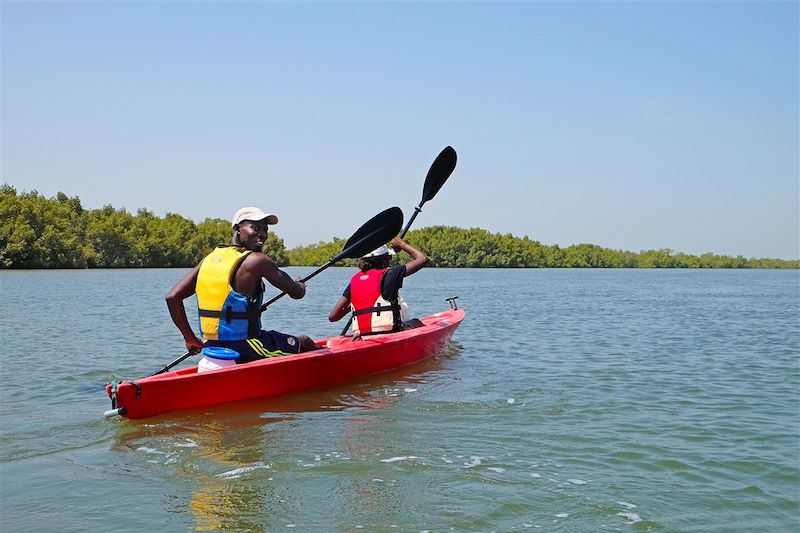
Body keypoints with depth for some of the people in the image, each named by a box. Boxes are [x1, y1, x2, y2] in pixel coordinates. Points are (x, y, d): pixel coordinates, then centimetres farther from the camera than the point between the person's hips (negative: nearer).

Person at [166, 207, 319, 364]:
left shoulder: (209, 258, 5)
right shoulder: (257, 260, -14)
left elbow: (172, 297, 2)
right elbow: (298, 293, -4)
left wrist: (190, 339, 8)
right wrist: (299, 283, 21)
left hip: (214, 347, 7)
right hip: (244, 350, -7)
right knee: (306, 343, 16)